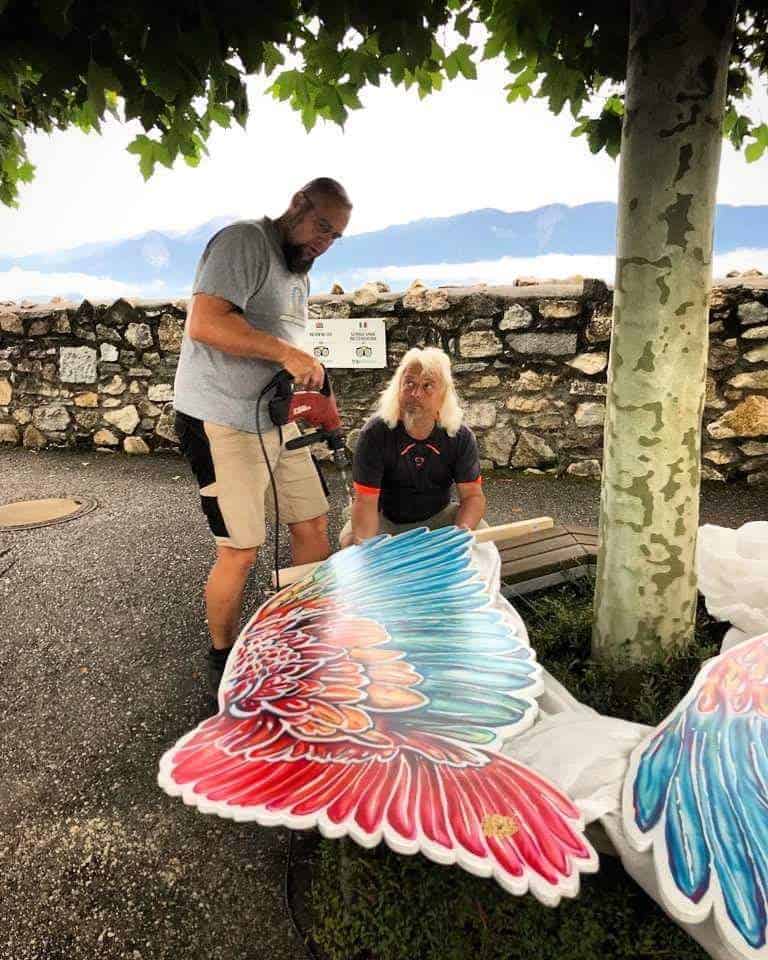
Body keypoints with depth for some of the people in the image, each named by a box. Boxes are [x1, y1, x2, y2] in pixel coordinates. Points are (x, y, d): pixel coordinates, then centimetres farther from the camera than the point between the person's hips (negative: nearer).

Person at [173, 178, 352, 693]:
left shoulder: (299, 270, 18)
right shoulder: (244, 241, -12)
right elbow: (204, 323, -25)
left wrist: (308, 386, 2)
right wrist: (289, 354, -24)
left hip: (278, 419, 9)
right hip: (224, 425, -9)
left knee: (313, 523, 10)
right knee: (241, 552, -3)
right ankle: (223, 660, 21)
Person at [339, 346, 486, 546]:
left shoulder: (461, 437, -14)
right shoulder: (375, 433, -22)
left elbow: (473, 495, -11)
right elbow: (365, 500, -24)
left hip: (438, 517, 3)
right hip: (385, 519, -2)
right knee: (350, 541, -28)